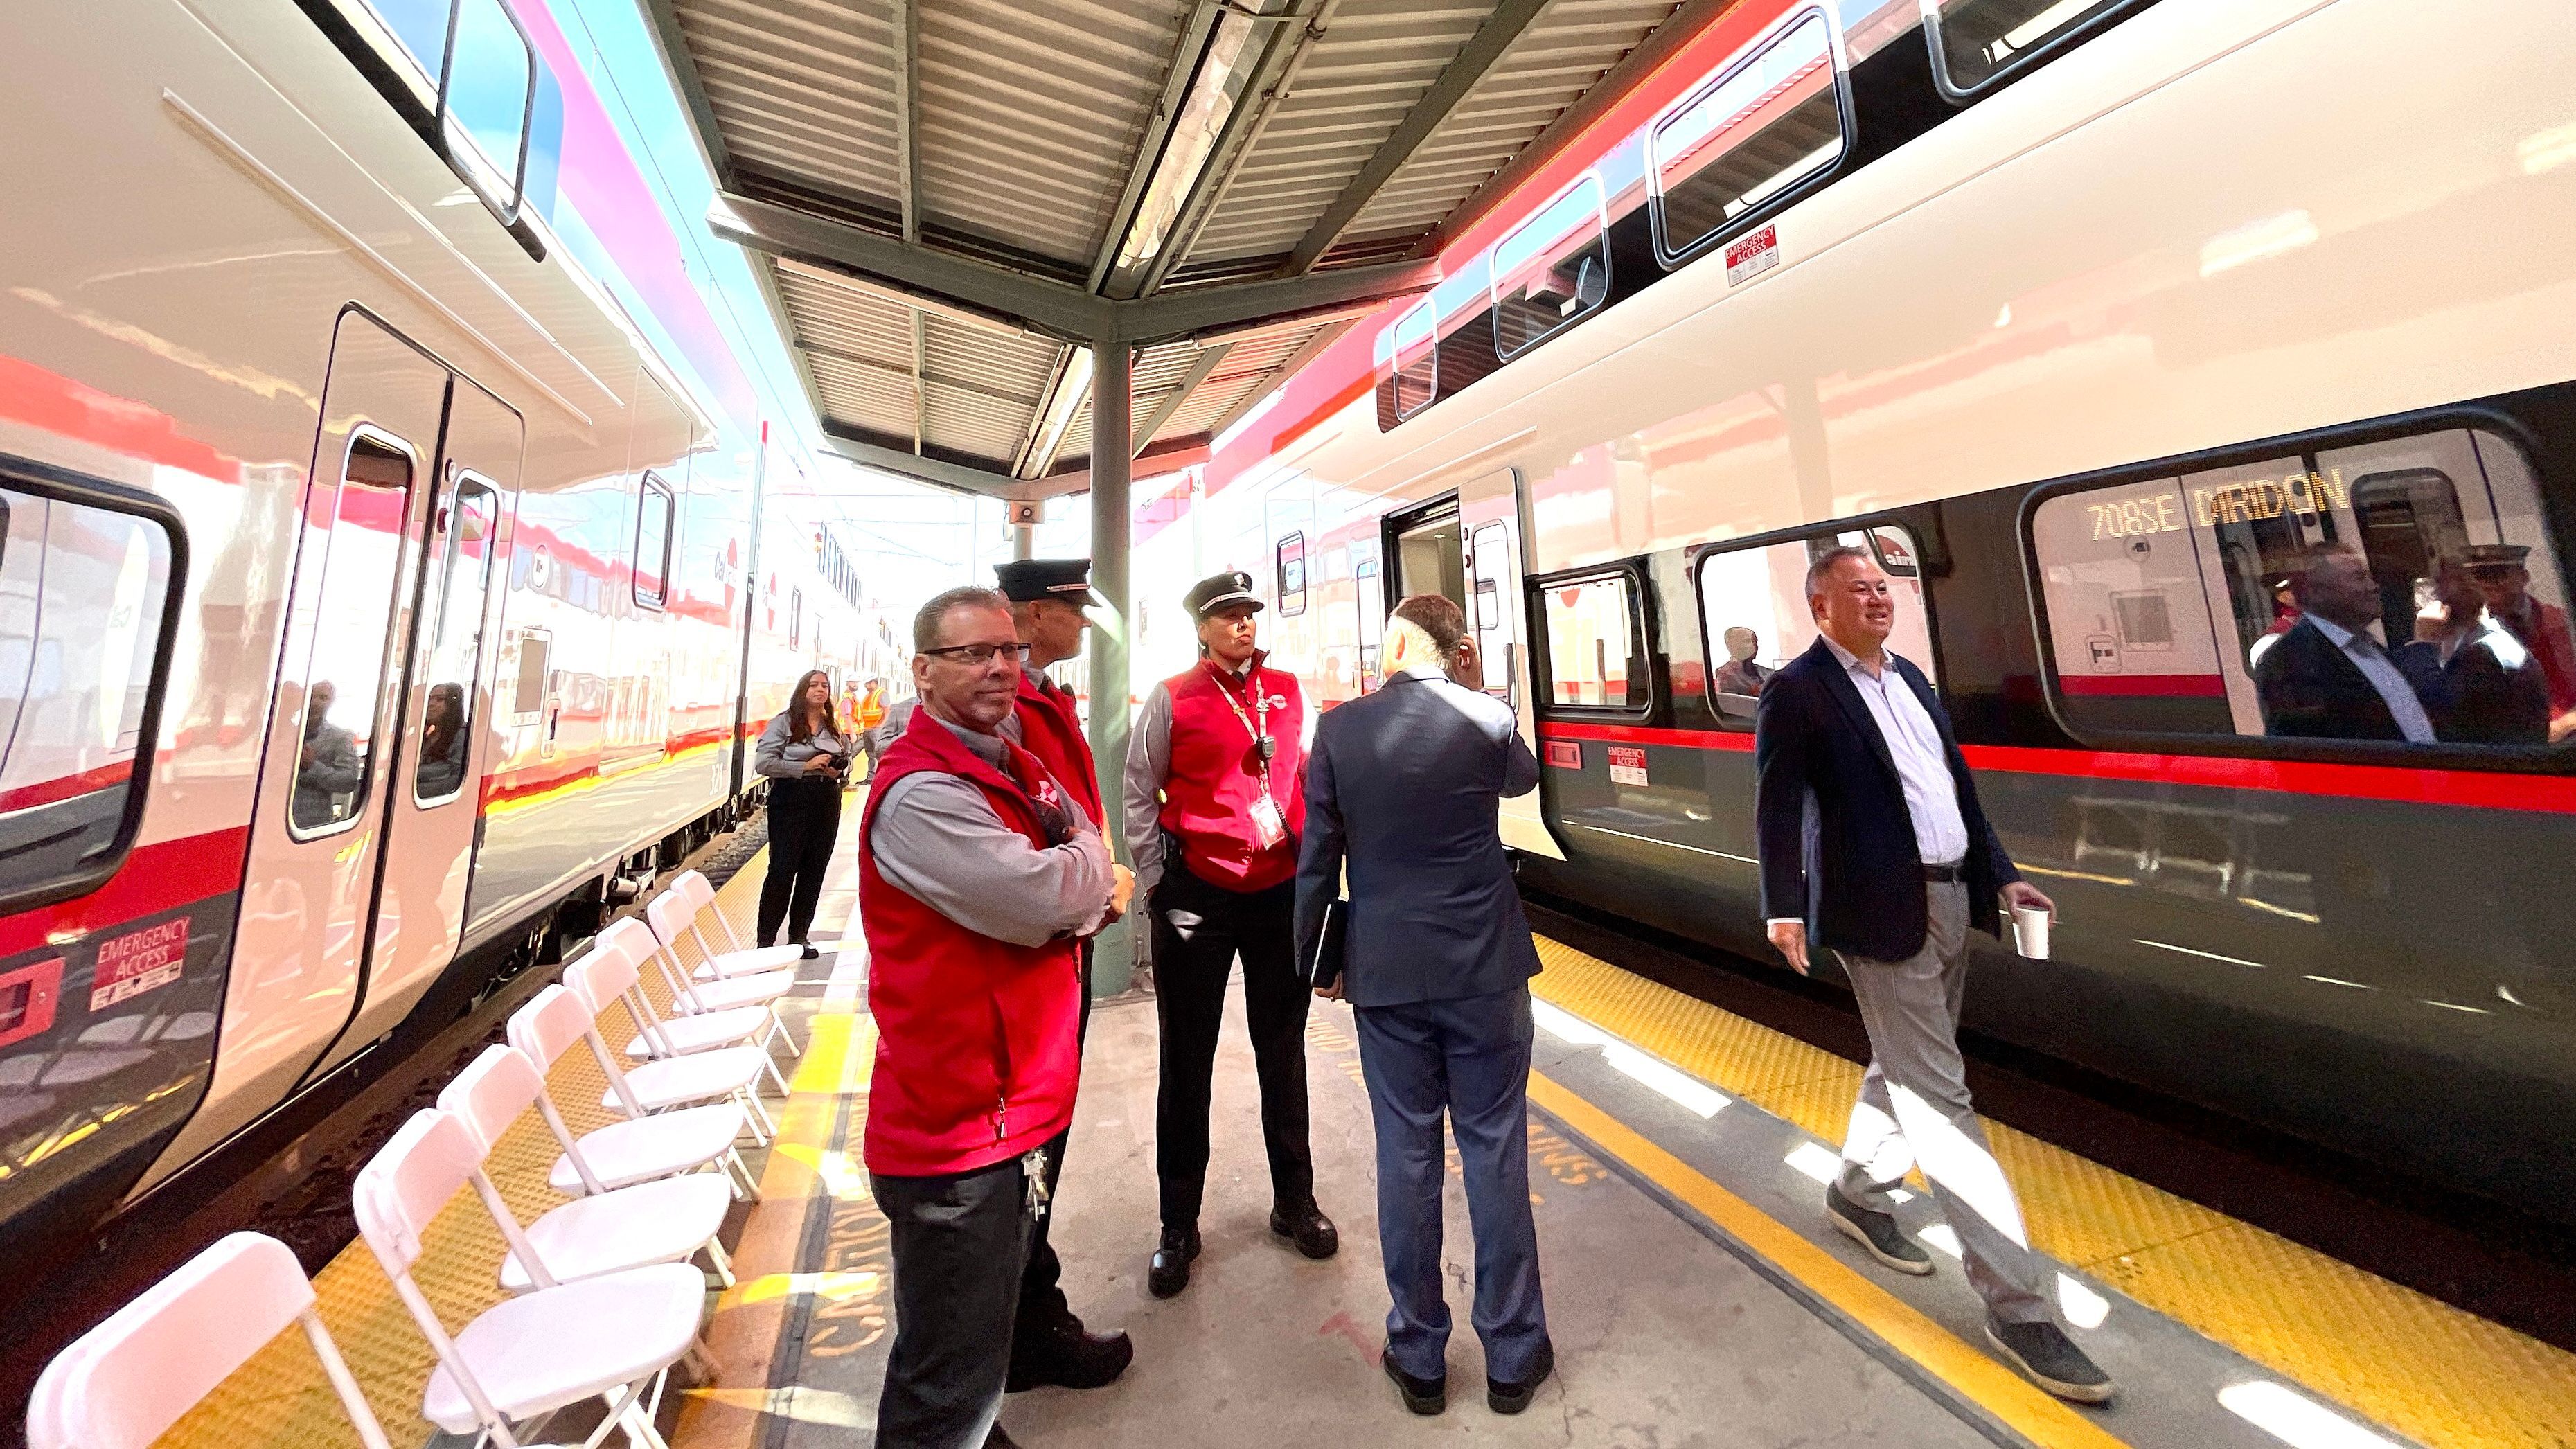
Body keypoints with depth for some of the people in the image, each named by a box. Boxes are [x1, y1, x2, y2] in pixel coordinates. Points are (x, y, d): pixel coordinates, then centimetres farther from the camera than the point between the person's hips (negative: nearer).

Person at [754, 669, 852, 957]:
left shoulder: (833, 726, 11)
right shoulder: (784, 722, -4)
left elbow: (846, 758, 22)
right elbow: (763, 763, -11)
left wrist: (839, 769, -1)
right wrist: (806, 766, -17)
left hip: (827, 802, 5)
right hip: (791, 802, -5)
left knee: (814, 872, 10)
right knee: (782, 871, -1)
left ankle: (799, 936, 23)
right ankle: (765, 941, 13)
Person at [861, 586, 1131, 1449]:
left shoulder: (1015, 769, 8)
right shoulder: (919, 793, -22)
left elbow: (1083, 887, 12)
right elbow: (1050, 901, -29)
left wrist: (1086, 889, -10)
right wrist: (1093, 867, -8)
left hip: (1015, 1105, 9)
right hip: (959, 1128, -9)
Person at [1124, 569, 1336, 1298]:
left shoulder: (1288, 691, 5)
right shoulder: (1173, 698, -3)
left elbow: (1312, 778, 10)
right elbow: (1138, 795, 0)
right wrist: (1155, 883, -2)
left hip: (1282, 890, 3)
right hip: (1197, 894, -2)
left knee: (1283, 1050, 17)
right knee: (1187, 1061, 11)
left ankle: (1294, 1200, 38)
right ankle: (1178, 1225, 31)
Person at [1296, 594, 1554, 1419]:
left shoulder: (1339, 727, -7)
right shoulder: (1488, 718, -7)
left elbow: (1317, 856, -4)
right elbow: (1524, 777, 16)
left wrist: (1313, 959, 9)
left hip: (1384, 972, 0)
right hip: (1484, 966, 0)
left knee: (1407, 1155, 15)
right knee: (1495, 1152, 15)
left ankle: (1420, 1358, 34)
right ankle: (1513, 1355, 34)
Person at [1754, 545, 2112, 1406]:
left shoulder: (1908, 678, 15)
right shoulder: (1798, 692, -11)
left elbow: (1957, 785, 19)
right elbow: (1778, 811, -17)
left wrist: (2001, 877, 14)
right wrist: (1785, 910, -25)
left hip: (1953, 900, 9)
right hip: (1884, 914, -9)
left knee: (1904, 1069, 21)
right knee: (1942, 1100, -2)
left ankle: (1857, 1195, 41)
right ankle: (2018, 1304, 11)